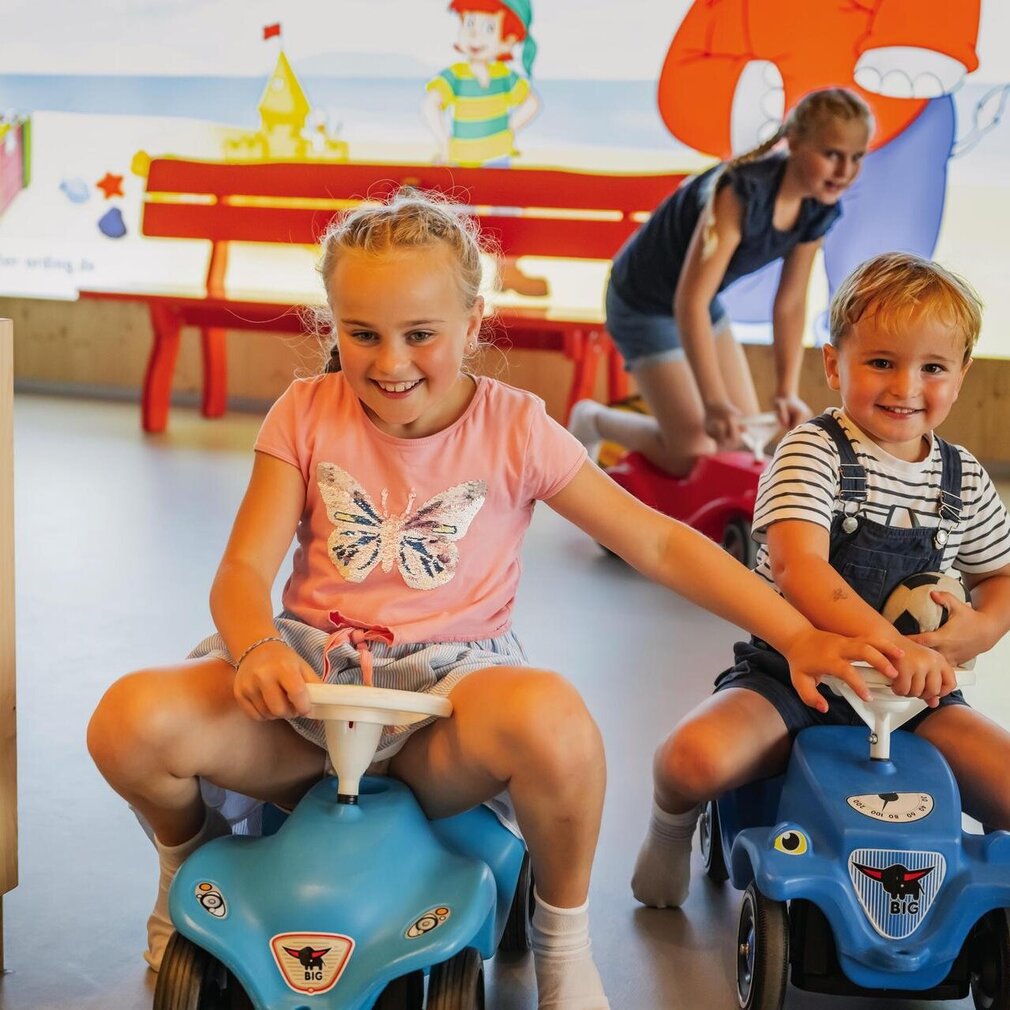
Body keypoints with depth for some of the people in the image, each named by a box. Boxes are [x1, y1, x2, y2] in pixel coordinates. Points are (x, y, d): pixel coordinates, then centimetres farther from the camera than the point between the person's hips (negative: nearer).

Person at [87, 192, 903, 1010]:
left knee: (551, 717, -40)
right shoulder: (307, 414, 3)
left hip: (450, 674, -2)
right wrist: (255, 648, -29)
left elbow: (659, 543, 0)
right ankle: (190, 858, 12)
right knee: (130, 720, -27)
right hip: (315, 666, 2)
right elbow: (245, 567, -4)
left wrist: (798, 637, -8)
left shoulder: (513, 428, -1)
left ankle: (563, 940, -8)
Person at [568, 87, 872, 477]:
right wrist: (714, 401, -40)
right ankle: (594, 420, 16)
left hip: (703, 304, 8)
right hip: (644, 301, -8)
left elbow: (790, 303, -2)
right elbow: (690, 301, -38)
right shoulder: (744, 191, -36)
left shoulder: (819, 209, -11)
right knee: (695, 455, -10)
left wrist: (787, 393, -9)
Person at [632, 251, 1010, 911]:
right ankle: (671, 832, 7)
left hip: (915, 690, 4)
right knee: (695, 758, -31)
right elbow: (798, 566, -25)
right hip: (792, 672, -3)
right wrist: (890, 645, -38)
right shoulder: (813, 452, -9)